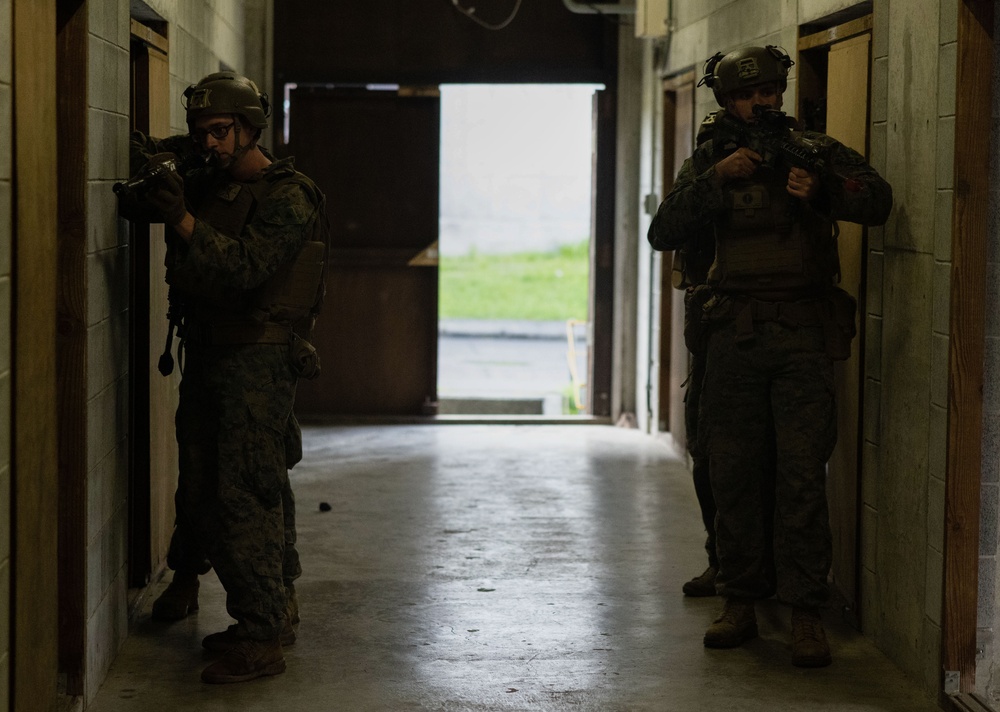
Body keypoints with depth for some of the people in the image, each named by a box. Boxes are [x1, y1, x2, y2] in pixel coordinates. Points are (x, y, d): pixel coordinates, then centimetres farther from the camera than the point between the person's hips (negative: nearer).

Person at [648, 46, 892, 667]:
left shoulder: (817, 152, 5)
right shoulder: (709, 163, 9)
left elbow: (879, 201, -6)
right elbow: (664, 233, -2)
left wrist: (822, 188, -23)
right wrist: (717, 177, -13)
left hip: (804, 337, -2)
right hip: (736, 333, 2)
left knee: (803, 476, -6)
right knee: (732, 474, 5)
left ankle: (807, 614, -3)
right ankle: (739, 603, 15)